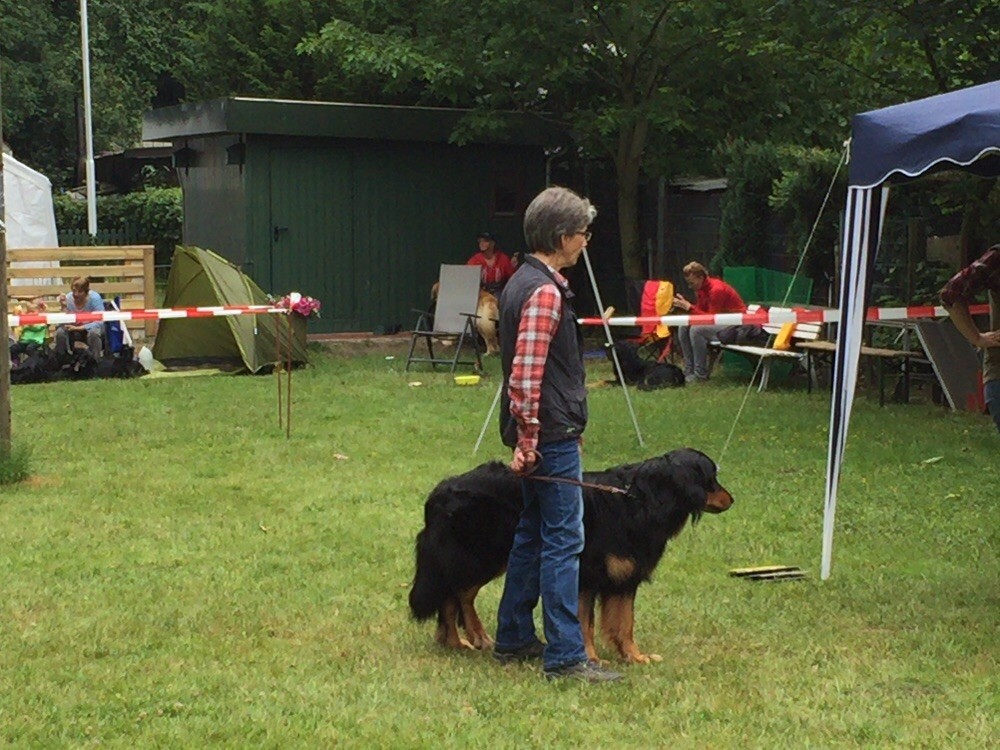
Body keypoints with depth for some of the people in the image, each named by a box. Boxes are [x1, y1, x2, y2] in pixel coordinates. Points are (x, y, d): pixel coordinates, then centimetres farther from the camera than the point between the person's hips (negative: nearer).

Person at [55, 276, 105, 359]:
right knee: (60, 332, -25)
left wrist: (79, 328, -34)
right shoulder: (68, 298, -14)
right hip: (75, 329, 3)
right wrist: (64, 307, -30)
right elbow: (65, 322, -14)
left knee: (93, 333, -37)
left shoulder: (95, 298, -22)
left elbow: (99, 322, -26)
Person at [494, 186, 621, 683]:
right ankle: (564, 656, -3)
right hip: (551, 437, -10)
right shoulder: (545, 292, -18)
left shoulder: (523, 282, 13)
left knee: (533, 534, 17)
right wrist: (527, 442, -19)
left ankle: (514, 638, 25)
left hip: (540, 436, 10)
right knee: (563, 542, -6)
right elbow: (526, 376, -23)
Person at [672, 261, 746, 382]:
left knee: (696, 329, -28)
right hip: (719, 321, 10)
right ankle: (689, 371, -2)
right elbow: (700, 311, 5)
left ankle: (701, 374, -19)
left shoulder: (716, 289, -23)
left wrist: (689, 307, -26)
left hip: (734, 325, -10)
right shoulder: (701, 288, 5)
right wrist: (684, 305, -12)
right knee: (684, 328, -3)